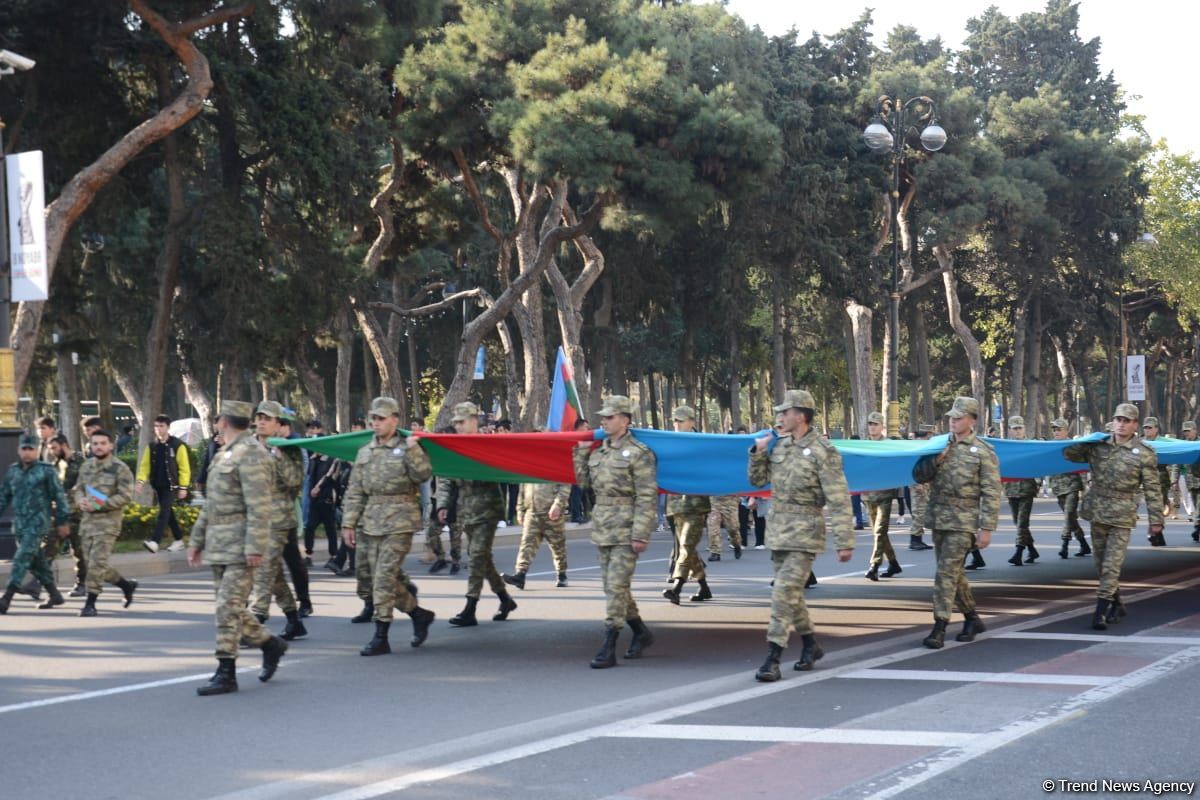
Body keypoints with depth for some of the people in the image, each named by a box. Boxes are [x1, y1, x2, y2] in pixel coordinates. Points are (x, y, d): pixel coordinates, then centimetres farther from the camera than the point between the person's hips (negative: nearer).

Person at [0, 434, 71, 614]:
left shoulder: (46, 470, -4)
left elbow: (59, 496, -2)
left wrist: (62, 521, -3)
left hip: (37, 523, -6)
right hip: (19, 523, 6)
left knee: (23, 558, -15)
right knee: (36, 561, 11)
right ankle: (55, 595, 24)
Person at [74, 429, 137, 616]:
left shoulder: (119, 468, -8)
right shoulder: (86, 466, 13)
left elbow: (126, 496, -13)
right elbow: (78, 488, 20)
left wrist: (99, 505, -19)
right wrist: (80, 501, -4)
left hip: (107, 521, -7)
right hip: (87, 520, 7)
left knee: (97, 563, -11)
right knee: (92, 563, 11)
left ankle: (90, 603, -4)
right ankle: (127, 585, 29)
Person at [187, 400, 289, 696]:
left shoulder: (250, 454, -12)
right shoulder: (225, 454, 19)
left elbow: (259, 506, -19)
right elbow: (211, 503, 24)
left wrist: (255, 547, -23)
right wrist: (197, 540, 22)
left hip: (239, 545, -9)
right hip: (218, 545, 9)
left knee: (228, 607, -10)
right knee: (229, 607, 11)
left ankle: (226, 673, -8)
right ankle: (270, 645, 27)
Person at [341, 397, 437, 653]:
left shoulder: (407, 448, -1)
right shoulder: (365, 452, 14)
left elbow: (423, 474, -17)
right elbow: (355, 491, 14)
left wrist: (412, 450, -28)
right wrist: (349, 524, 9)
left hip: (399, 522, -6)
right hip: (371, 523, 6)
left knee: (384, 578, -11)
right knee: (380, 579, 7)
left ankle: (381, 638, -6)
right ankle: (419, 614, 26)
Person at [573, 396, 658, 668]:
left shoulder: (639, 453, -9)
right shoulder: (597, 450, 12)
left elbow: (647, 497, -13)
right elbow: (584, 482, 19)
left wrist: (641, 534, -19)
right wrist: (580, 453, 8)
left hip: (626, 531, -8)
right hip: (602, 529, 8)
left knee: (616, 586, -10)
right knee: (613, 586, 13)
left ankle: (609, 650, -9)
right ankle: (641, 633, 30)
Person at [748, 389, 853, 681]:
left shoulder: (823, 452, -13)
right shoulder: (779, 444, 7)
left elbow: (839, 500, -14)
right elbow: (757, 480, 16)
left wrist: (844, 541, -18)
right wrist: (758, 452, -2)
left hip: (804, 532, -7)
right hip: (777, 527, 7)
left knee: (785, 592, -13)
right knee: (791, 592, 15)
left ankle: (773, 660, -14)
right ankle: (810, 646, 32)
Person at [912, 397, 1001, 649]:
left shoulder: (983, 452, -5)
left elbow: (991, 494, -7)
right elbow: (918, 476, 9)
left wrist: (987, 528, -12)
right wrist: (936, 460, -10)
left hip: (963, 521, -6)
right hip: (938, 518, 6)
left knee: (947, 572, -12)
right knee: (953, 572, 13)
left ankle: (939, 628, -10)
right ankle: (972, 618, 28)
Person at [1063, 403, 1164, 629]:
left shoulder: (1145, 454, -4)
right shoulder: (1098, 447, 5)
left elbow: (1152, 490, -3)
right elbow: (1068, 454, 13)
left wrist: (1155, 520, -5)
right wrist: (1086, 443, -6)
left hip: (1122, 516, -5)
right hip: (1098, 511, 5)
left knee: (1111, 565, -9)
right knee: (1100, 562, 13)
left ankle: (1101, 611, -10)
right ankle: (1117, 604, 30)